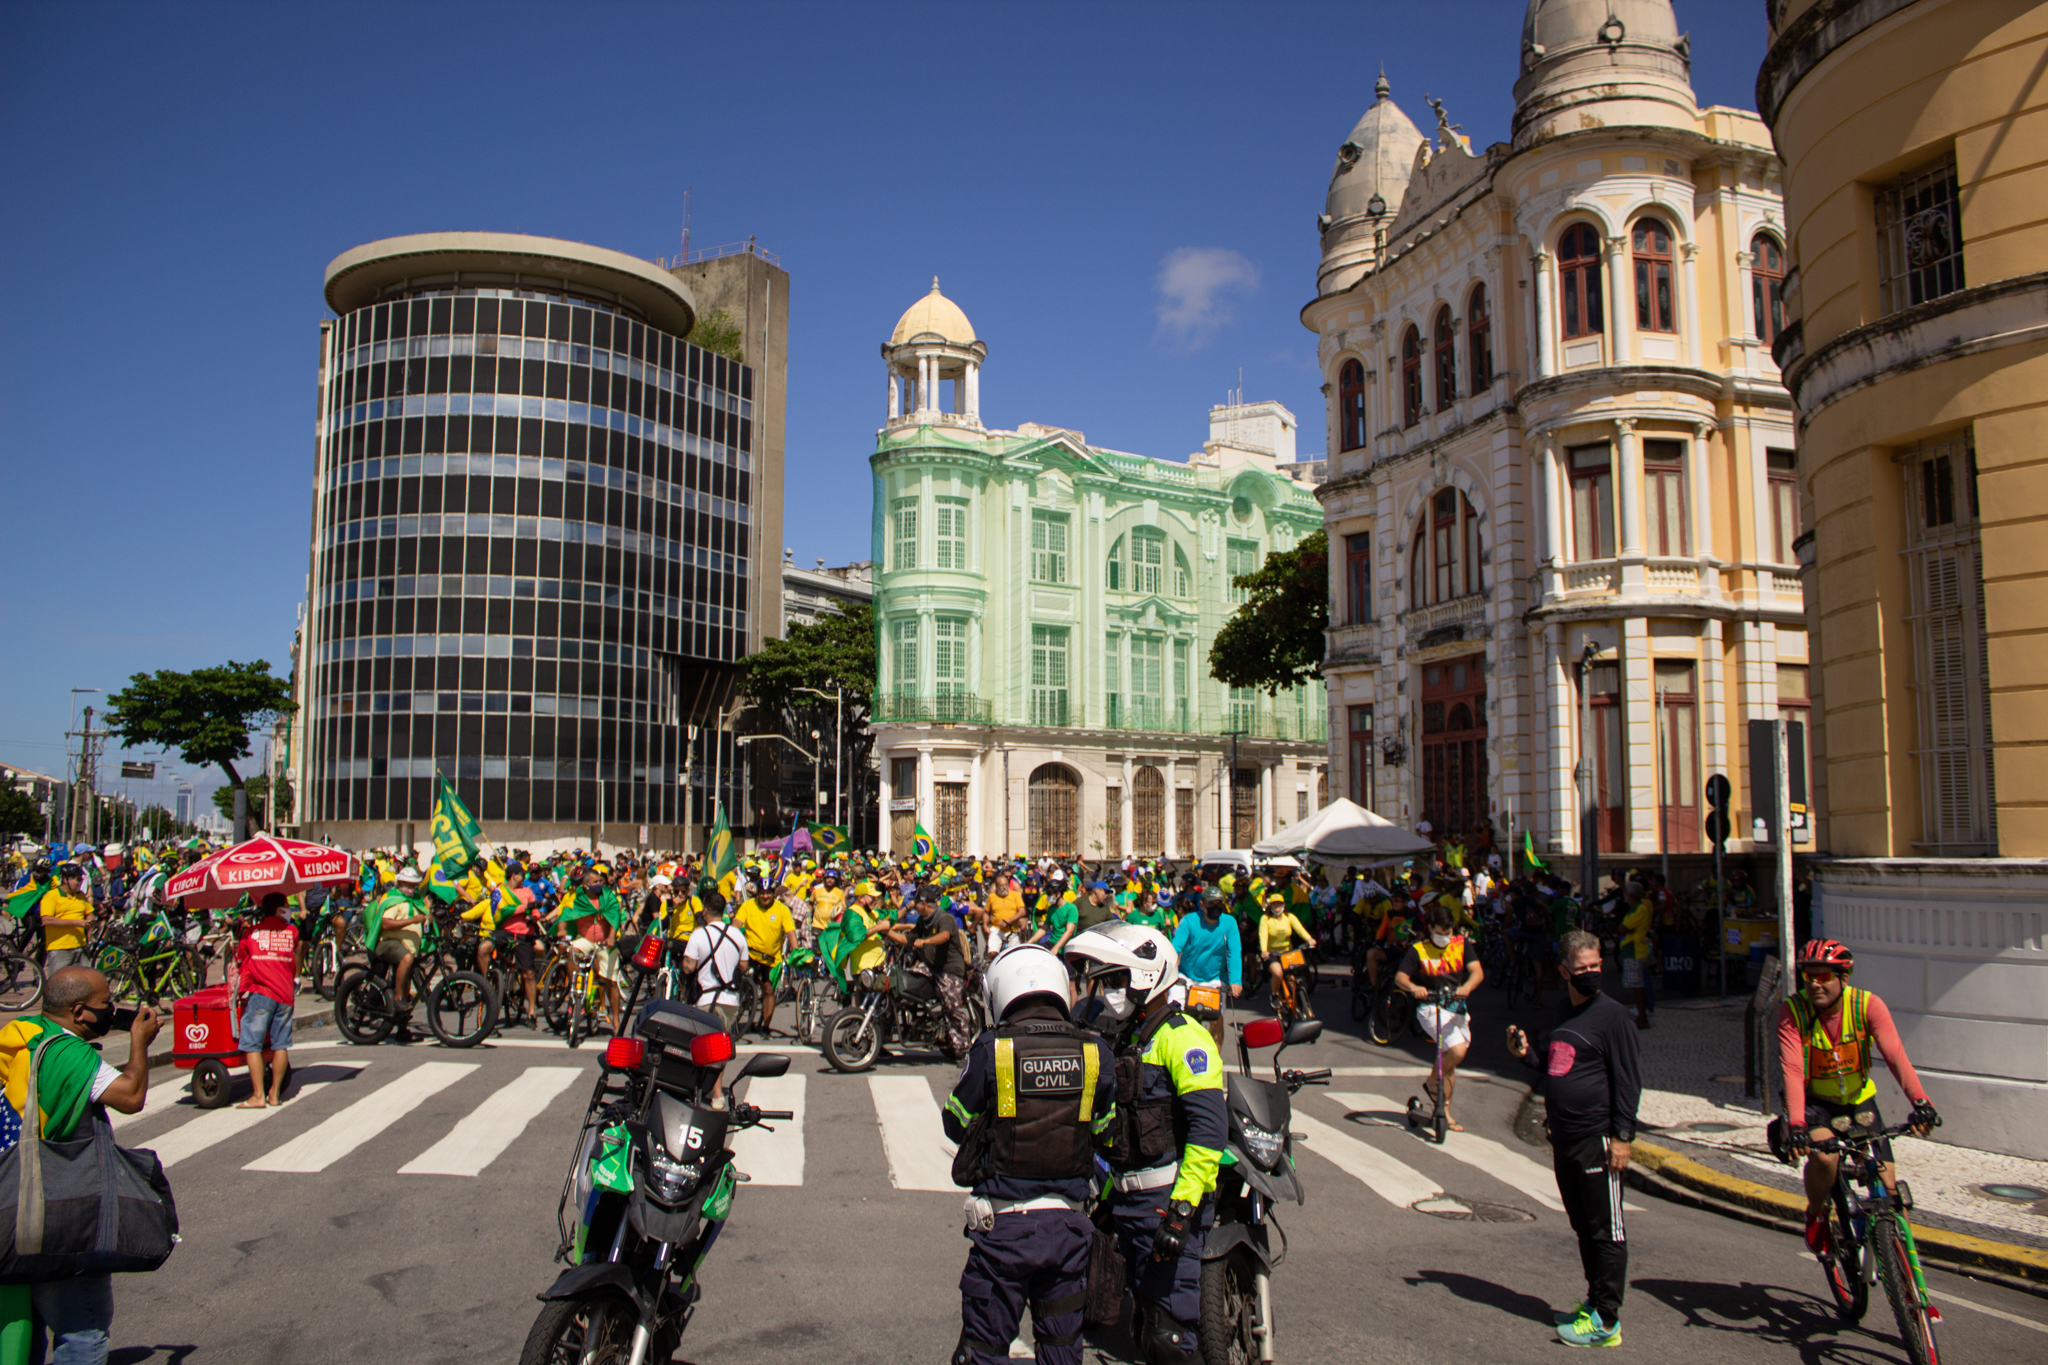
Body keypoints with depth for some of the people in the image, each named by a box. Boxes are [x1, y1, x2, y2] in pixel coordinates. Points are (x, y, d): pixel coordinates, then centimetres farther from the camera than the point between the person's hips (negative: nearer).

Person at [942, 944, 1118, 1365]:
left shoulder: (989, 1051, -11)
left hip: (1003, 1221, -3)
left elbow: (956, 1123, 1)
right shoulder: (1096, 1054, -5)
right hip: (1068, 1222, 3)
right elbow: (1102, 1128, 9)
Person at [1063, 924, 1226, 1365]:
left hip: (1168, 1196, -9)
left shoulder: (1180, 1036, -14)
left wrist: (1184, 1206, -26)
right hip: (1126, 1195, 9)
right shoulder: (1123, 1038, 15)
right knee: (1149, 1327, 17)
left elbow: (1210, 1126, -22)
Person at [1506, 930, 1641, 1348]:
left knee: (1606, 1231, -1)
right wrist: (1526, 1054, 4)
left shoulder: (1612, 1015, -9)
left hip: (1597, 1140, -8)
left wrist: (1622, 1136, -16)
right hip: (1563, 1140, 8)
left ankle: (1606, 1320, 3)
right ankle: (1594, 1302, 27)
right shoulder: (1563, 1011, 13)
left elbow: (1628, 1079, -11)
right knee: (1583, 1227, 16)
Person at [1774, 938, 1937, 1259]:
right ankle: (1816, 1214, 0)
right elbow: (1792, 1070, -32)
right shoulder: (1792, 1011, -23)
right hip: (1815, 1102, -2)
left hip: (1859, 1100, 2)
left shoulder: (1868, 1005, -21)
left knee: (1888, 1189, -6)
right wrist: (1795, 1125, -46)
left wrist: (1920, 1102, -50)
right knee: (1825, 1156, -30)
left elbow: (1895, 1055, -33)